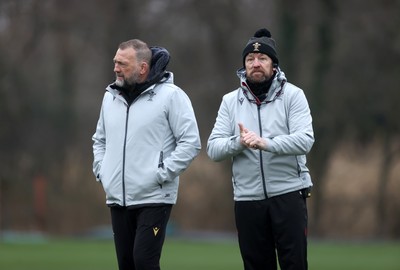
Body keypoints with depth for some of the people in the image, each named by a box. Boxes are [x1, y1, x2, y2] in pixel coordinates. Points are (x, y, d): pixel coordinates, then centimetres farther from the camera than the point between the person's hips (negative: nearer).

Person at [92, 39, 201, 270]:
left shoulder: (170, 95, -7)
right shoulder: (111, 96, 12)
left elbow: (190, 142, -11)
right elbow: (100, 139, 26)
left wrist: (161, 174, -15)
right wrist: (101, 170, 10)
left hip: (154, 199, -6)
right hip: (117, 199, 6)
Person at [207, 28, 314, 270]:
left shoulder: (293, 95, 0)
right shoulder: (231, 101, 10)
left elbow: (305, 140, -14)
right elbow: (213, 148, 1)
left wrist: (265, 143, -27)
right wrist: (239, 142, -20)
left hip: (287, 193, -3)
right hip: (247, 198, 3)